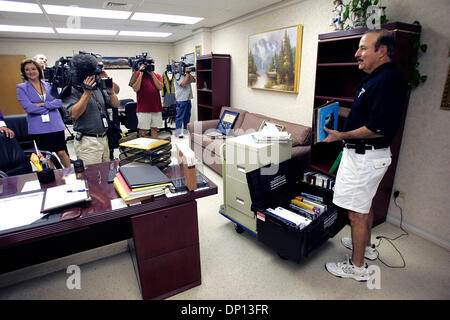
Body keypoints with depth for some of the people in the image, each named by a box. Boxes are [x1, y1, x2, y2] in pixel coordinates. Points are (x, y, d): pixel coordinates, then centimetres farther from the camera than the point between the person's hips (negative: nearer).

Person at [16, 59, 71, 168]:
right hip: (38, 127, -1)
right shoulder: (21, 88, 3)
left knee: (62, 152, 1)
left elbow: (59, 102, -1)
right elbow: (28, 108, -9)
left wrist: (43, 104, -12)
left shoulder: (48, 85, 10)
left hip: (55, 124, 1)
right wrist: (50, 107, -7)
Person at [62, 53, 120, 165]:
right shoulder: (71, 91, -5)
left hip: (104, 139, 6)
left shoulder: (98, 88, 12)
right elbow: (74, 114, -18)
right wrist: (86, 93, -20)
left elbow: (116, 105, 12)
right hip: (87, 141, -6)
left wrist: (110, 91, -7)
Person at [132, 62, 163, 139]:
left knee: (154, 129, 9)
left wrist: (152, 74, -7)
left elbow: (160, 87, -6)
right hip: (143, 109, -3)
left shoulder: (157, 75, 11)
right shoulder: (137, 74, 3)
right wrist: (141, 74, -10)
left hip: (156, 108, 3)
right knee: (142, 130, -2)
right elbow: (136, 89, -10)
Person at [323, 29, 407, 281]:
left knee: (357, 212, 0)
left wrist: (342, 136, -21)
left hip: (365, 156, -11)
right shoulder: (376, 77, 13)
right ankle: (366, 246, 43)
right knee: (365, 204, 24)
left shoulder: (387, 80, -21)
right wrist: (343, 132, 14)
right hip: (364, 154, 11)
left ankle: (358, 267, 16)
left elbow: (379, 128, -27)